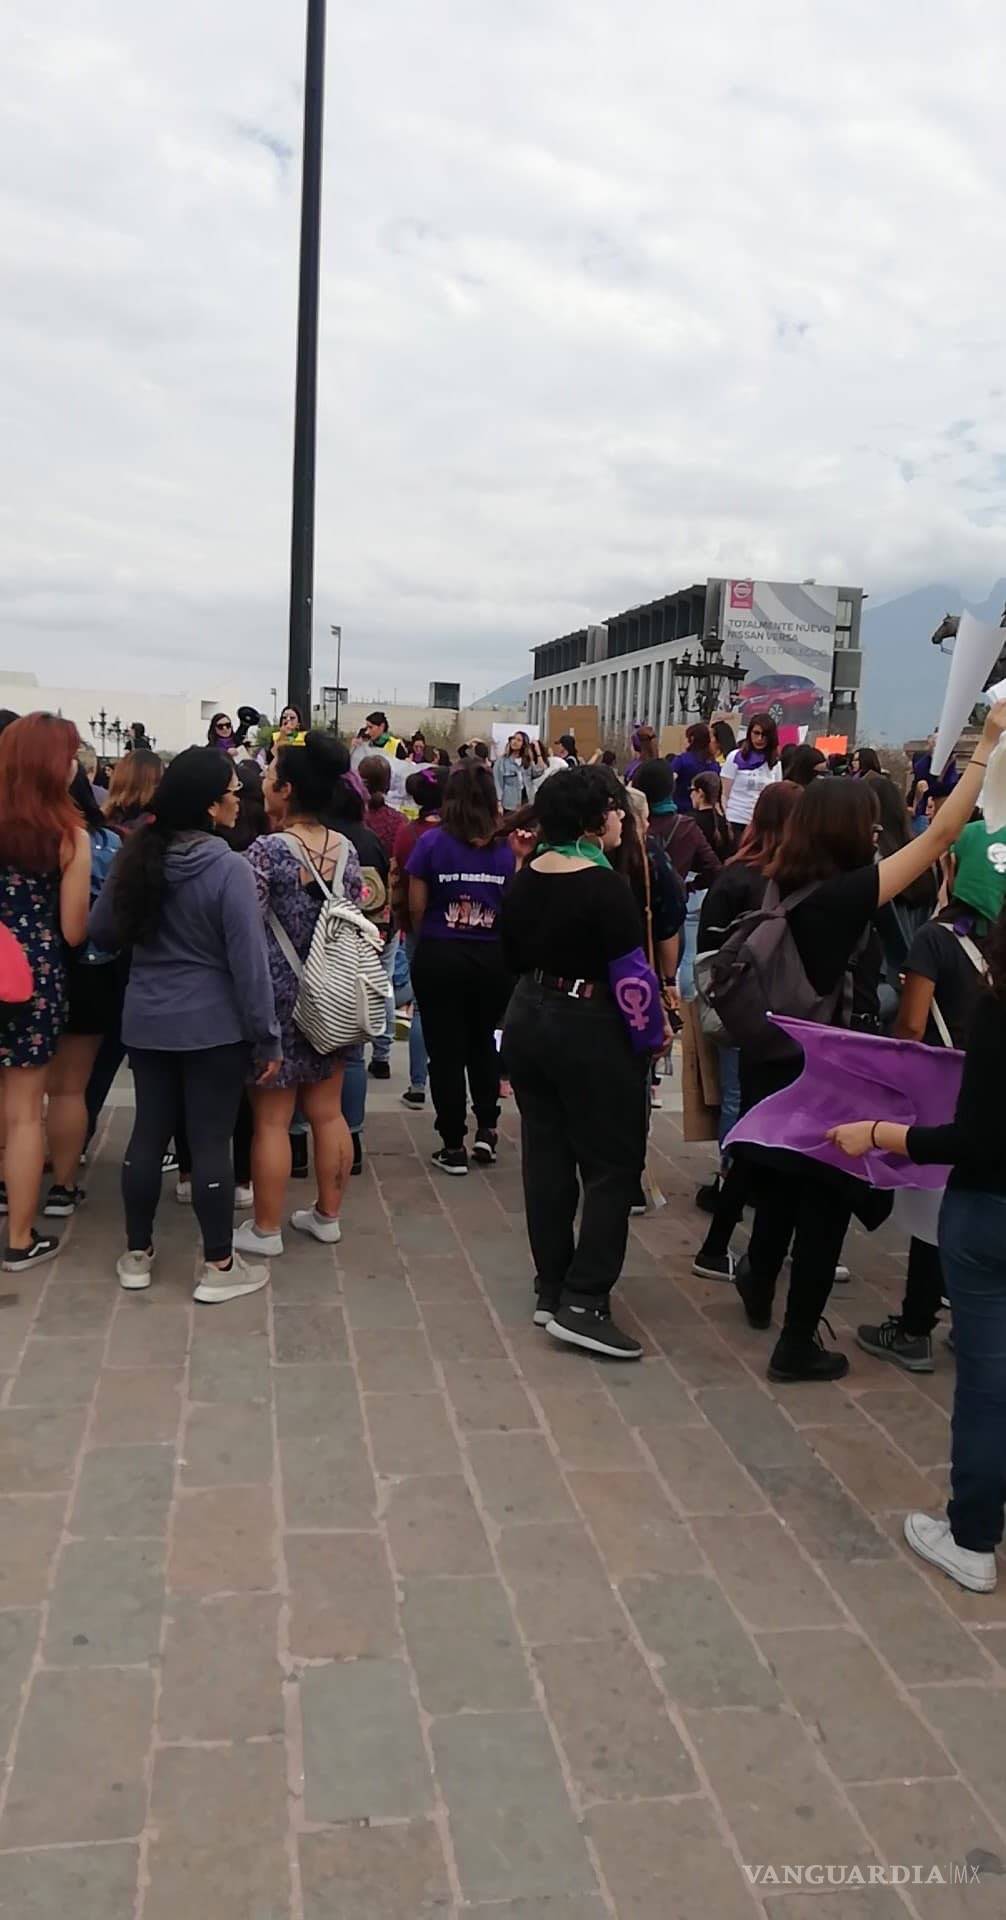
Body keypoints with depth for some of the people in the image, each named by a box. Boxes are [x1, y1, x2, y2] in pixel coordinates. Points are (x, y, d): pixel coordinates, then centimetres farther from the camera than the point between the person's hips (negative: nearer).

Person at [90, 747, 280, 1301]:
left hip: (146, 1021, 6)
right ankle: (218, 1267, 13)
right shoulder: (229, 868, -19)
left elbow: (99, 931, 10)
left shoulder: (136, 856, -1)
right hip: (214, 1026, -5)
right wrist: (266, 1037, -11)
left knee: (148, 1134, 15)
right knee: (211, 1142, 3)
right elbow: (249, 961, -18)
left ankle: (137, 1255, 26)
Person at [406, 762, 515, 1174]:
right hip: (493, 958, 2)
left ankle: (454, 1147, 12)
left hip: (439, 956, -2)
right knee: (483, 1041, 22)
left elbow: (416, 907, -5)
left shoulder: (432, 843, -8)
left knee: (446, 1049, 7)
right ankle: (486, 1129, 18)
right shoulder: (506, 847, -3)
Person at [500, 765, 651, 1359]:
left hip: (528, 1018, 8)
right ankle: (584, 1301, -4)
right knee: (612, 1164, 0)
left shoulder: (528, 876, 3)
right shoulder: (606, 886, -18)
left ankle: (552, 1288, 21)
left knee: (547, 1155, 13)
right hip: (589, 1029, -8)